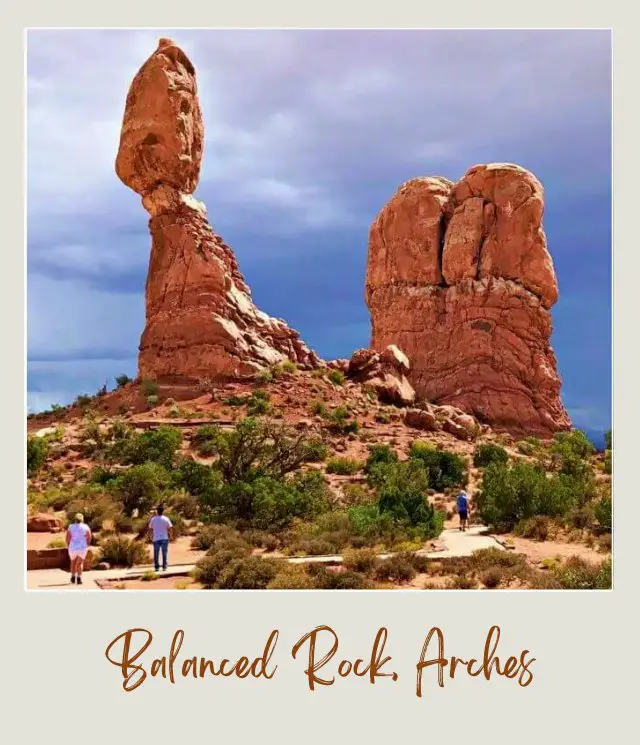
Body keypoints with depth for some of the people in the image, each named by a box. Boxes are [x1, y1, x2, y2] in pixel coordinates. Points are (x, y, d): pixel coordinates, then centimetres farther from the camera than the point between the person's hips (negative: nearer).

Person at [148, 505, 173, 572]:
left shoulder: (153, 519, -2)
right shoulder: (166, 519, -5)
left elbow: (150, 529, 3)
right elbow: (169, 529, -5)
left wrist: (151, 536, 19)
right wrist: (170, 536, 11)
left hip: (156, 539, 1)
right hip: (164, 538, -1)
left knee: (156, 554, 6)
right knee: (164, 553, 4)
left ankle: (157, 567, 4)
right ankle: (164, 567, 2)